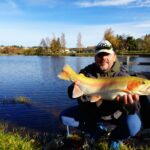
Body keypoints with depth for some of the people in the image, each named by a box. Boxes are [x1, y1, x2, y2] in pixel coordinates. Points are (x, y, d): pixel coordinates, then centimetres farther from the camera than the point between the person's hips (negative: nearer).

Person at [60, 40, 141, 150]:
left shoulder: (122, 74, -20)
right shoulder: (88, 71, -12)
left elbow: (135, 109, -28)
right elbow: (71, 93, -19)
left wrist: (130, 103, -53)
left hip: (115, 114, -2)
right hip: (91, 111, 3)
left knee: (133, 125, -31)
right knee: (64, 117, -9)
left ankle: (115, 138, 6)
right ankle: (98, 128, 11)